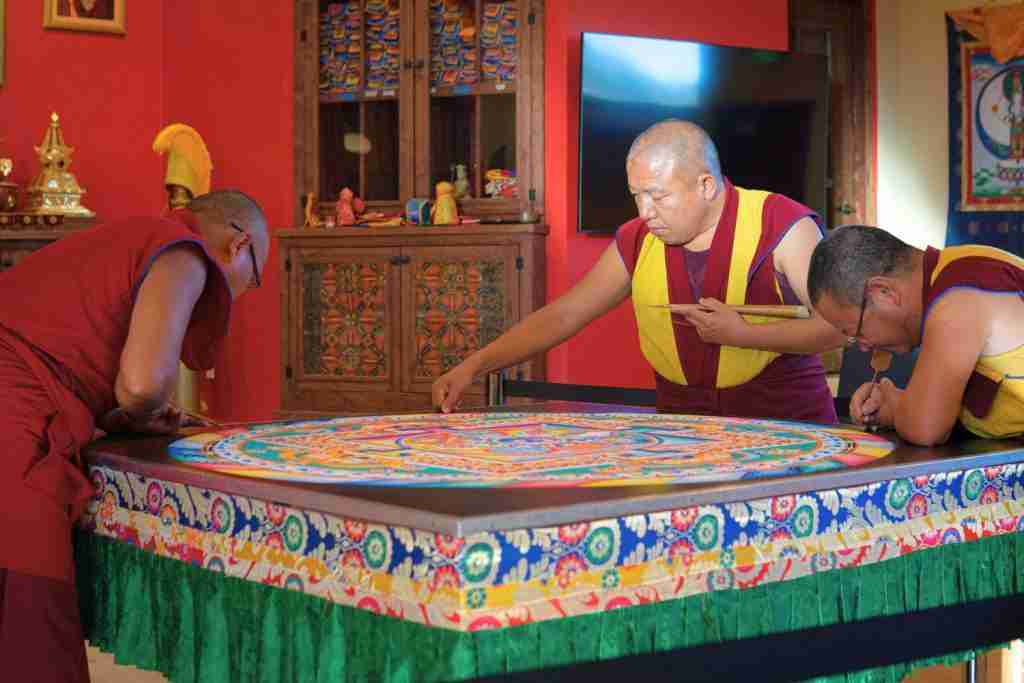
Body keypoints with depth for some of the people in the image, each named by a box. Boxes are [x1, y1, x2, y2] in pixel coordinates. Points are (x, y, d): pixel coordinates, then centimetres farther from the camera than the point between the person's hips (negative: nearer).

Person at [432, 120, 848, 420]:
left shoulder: (781, 225, -8)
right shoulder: (637, 242, 3)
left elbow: (840, 326, -9)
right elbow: (561, 317, 7)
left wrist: (743, 335, -18)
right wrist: (474, 366, -2)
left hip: (787, 428, -3)